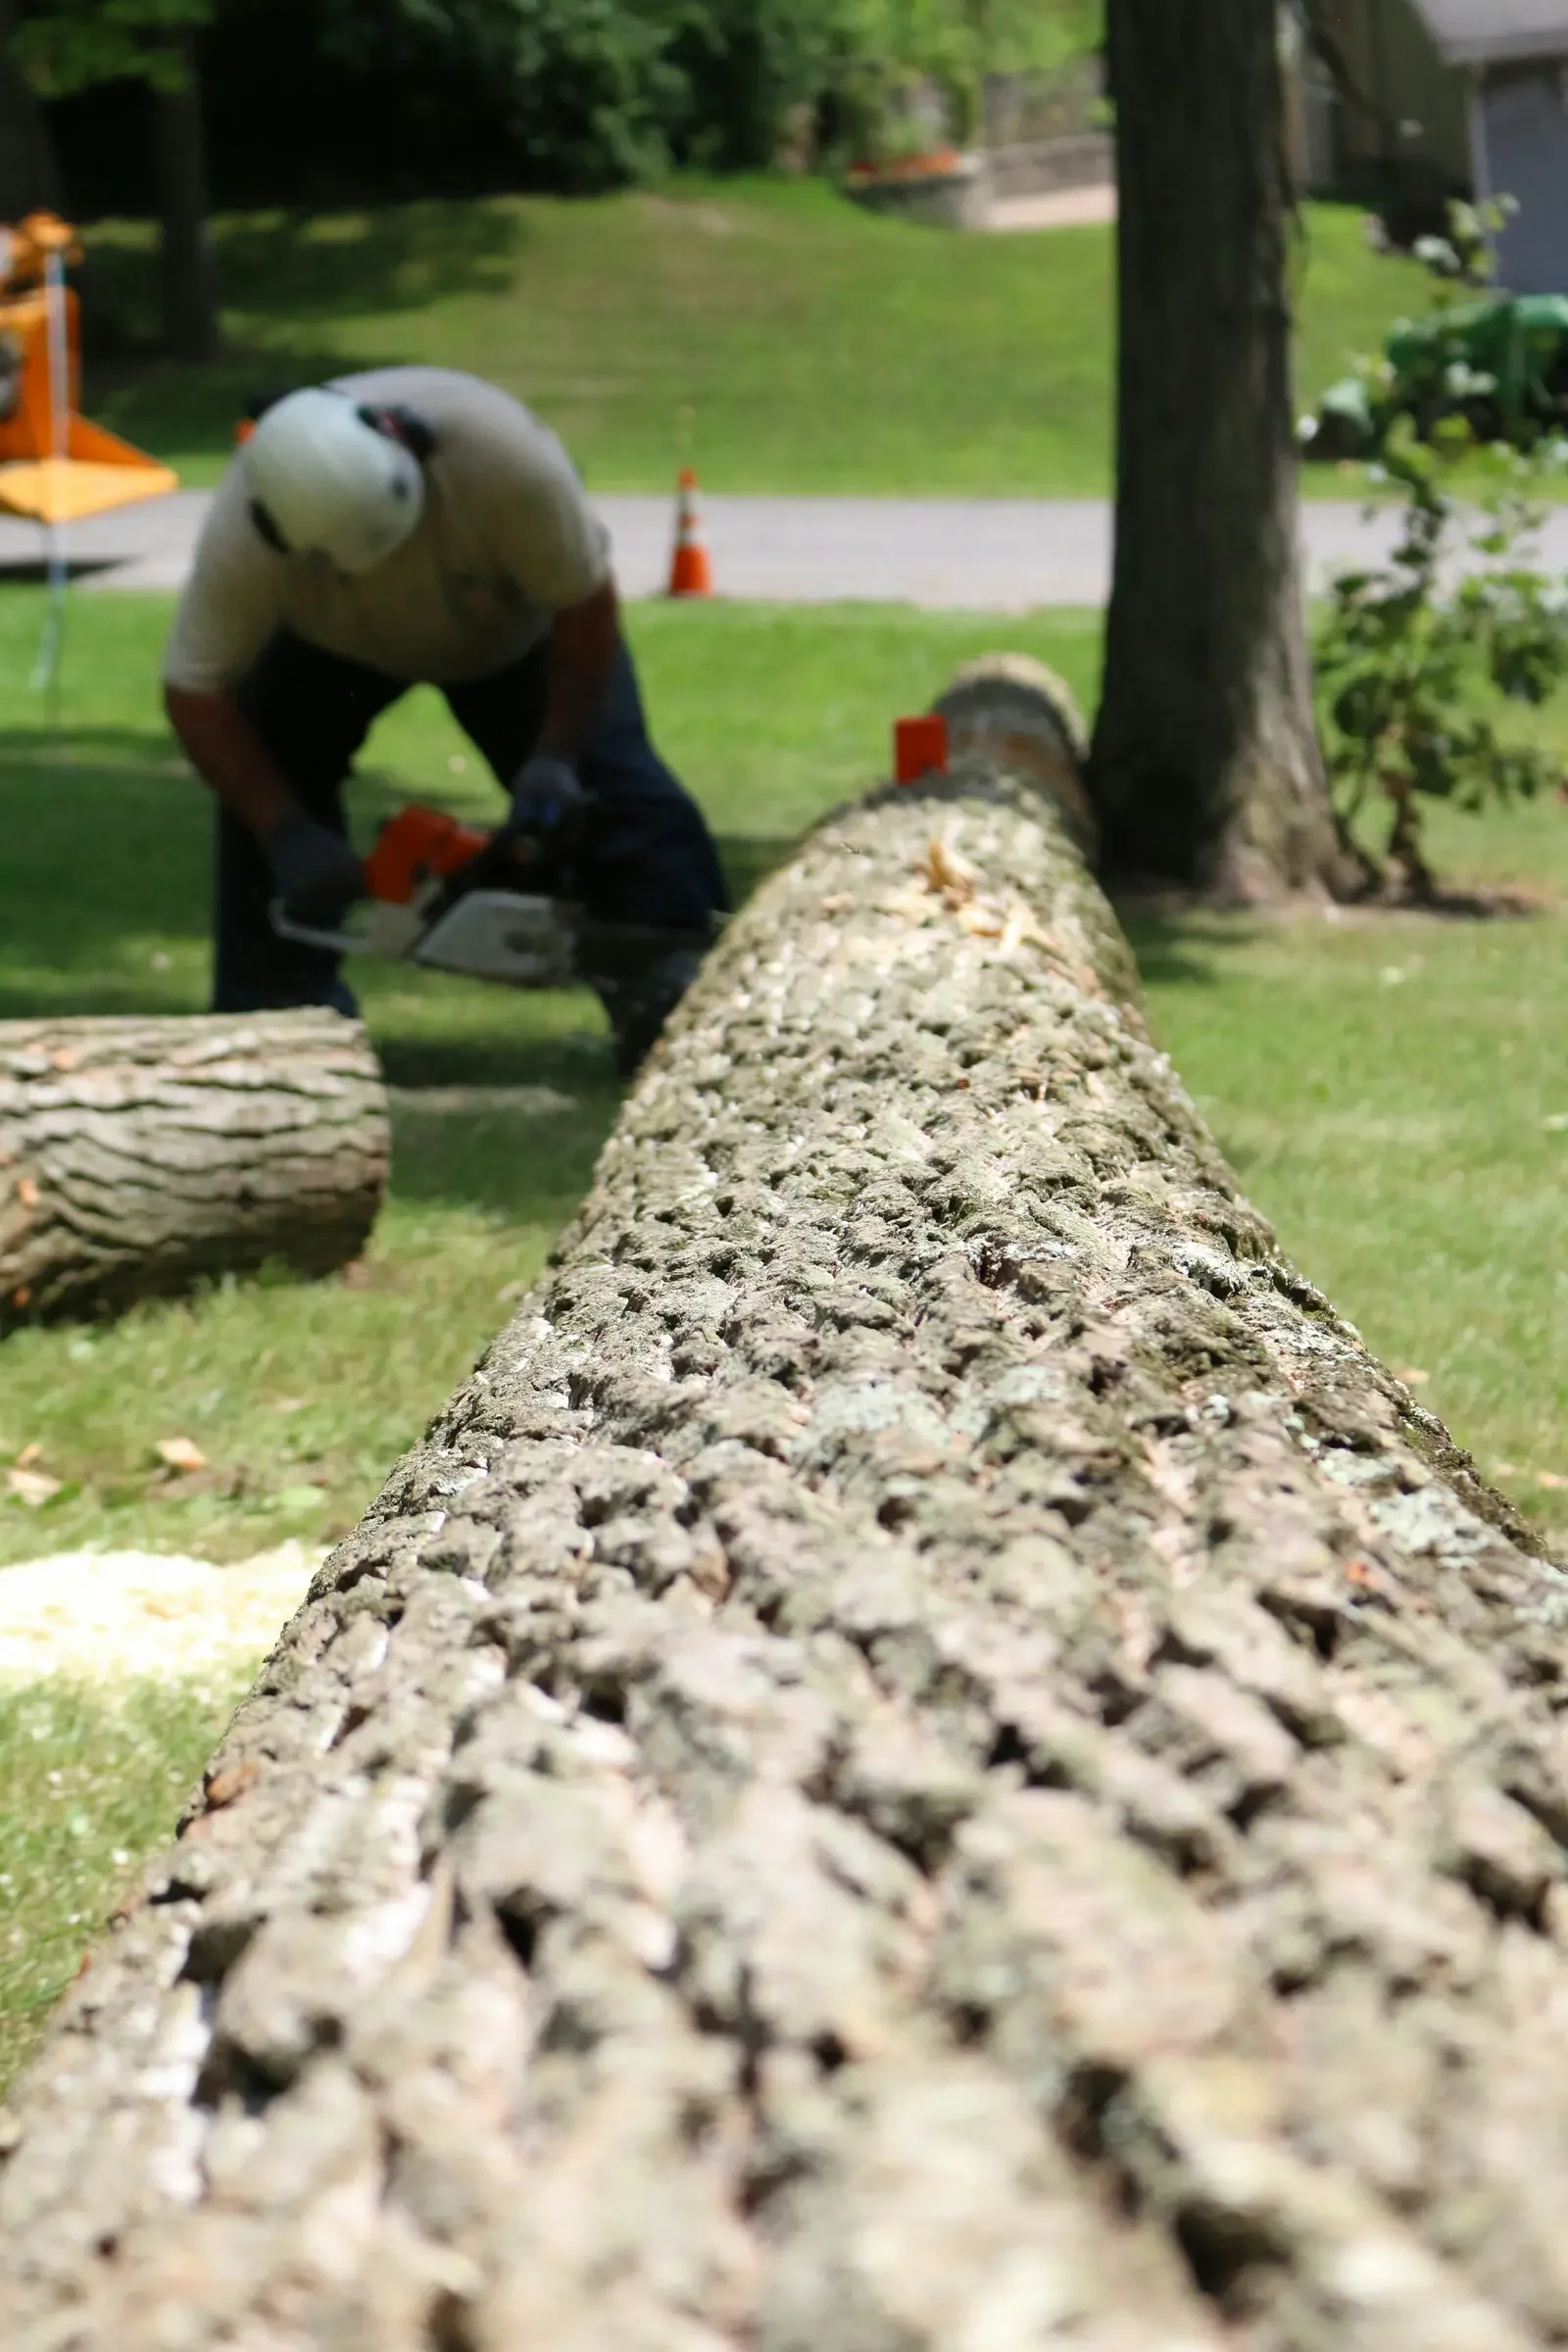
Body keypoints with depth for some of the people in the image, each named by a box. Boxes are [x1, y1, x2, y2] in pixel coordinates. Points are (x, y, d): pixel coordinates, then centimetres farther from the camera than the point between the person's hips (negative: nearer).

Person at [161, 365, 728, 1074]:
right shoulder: (242, 532, -40)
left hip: (516, 626, -1)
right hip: (330, 643, 1)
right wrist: (286, 834, -36)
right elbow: (196, 695, -30)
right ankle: (274, 1008, -4)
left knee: (610, 785, -14)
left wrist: (556, 758, -33)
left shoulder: (498, 452, -44)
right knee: (265, 786, -16)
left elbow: (585, 602, -30)